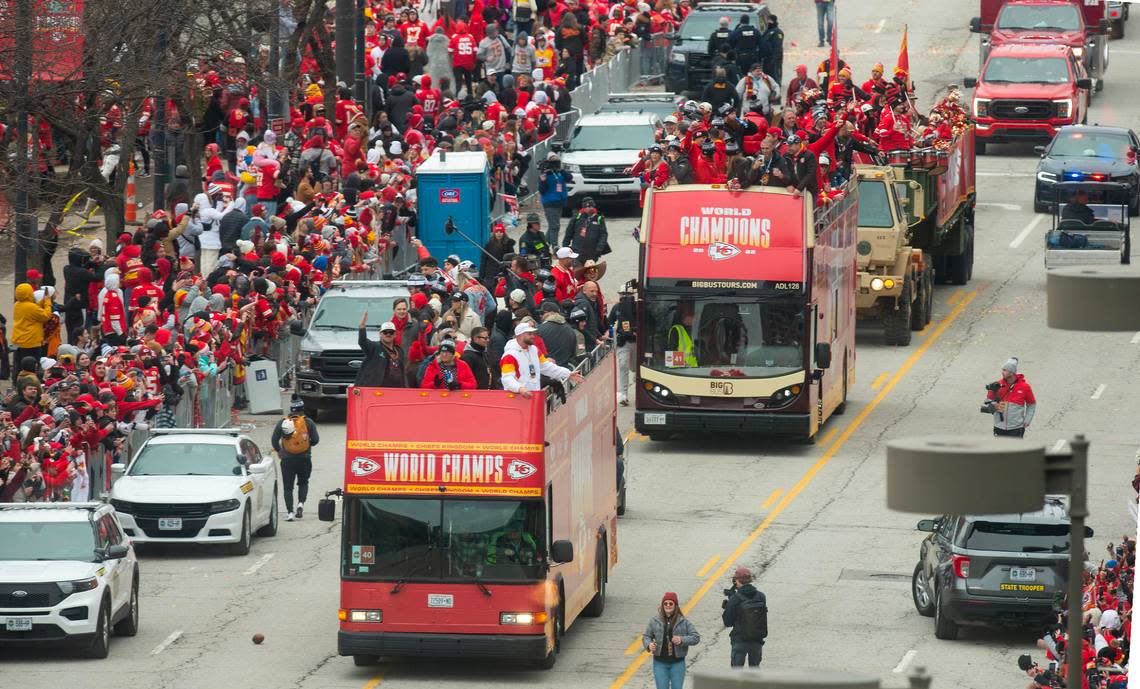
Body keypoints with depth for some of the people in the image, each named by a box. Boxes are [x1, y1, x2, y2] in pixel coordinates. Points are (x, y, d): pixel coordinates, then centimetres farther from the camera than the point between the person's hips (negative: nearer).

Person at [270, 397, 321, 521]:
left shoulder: (282, 422, 0)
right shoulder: (308, 422, -3)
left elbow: (274, 439, 0)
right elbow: (316, 439, -3)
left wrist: (278, 451, 18)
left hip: (287, 459, 0)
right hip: (304, 459, 0)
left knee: (288, 487, 6)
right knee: (303, 483, 19)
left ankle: (289, 512, -4)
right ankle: (301, 503, -4)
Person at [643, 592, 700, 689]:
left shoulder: (683, 621, -2)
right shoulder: (654, 621, 1)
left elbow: (696, 637, -1)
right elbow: (646, 636, 8)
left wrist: (682, 640, -19)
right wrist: (649, 645, -15)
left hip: (677, 663, -1)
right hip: (660, 663, 1)